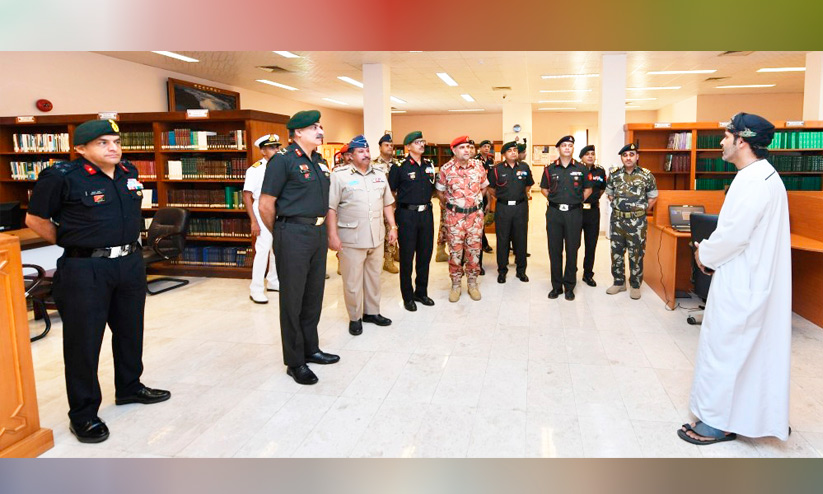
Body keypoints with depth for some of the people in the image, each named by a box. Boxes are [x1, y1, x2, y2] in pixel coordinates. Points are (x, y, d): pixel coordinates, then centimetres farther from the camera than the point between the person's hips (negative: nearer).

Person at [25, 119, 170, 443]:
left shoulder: (129, 172, 5)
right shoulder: (62, 177, -13)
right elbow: (35, 219, -2)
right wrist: (71, 243, 2)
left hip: (131, 263, 6)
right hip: (85, 270, -6)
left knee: (130, 331, 18)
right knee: (84, 341, 3)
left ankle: (129, 388, 38)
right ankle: (83, 414, 16)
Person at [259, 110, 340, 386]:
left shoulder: (321, 162, 12)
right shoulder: (283, 161, -10)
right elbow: (266, 204, -11)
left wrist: (324, 230, 14)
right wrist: (280, 235, -1)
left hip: (318, 233, 8)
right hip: (294, 235, -8)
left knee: (313, 296, 16)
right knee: (292, 299, 2)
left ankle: (310, 349, 31)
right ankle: (295, 362, 12)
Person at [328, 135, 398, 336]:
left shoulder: (379, 174, 11)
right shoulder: (340, 175, -6)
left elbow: (387, 203, 16)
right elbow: (331, 208, -10)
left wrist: (393, 227, 10)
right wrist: (333, 235, -15)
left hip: (376, 236, 5)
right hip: (351, 238, -5)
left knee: (374, 276, 15)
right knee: (352, 280, 3)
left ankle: (372, 312, 30)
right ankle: (355, 318, 18)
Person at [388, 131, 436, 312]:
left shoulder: (429, 164, 9)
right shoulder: (400, 166, -8)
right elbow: (391, 191, -4)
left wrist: (425, 201, 15)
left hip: (426, 214, 5)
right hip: (407, 215, -5)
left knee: (425, 254, 12)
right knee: (407, 256, 3)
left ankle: (421, 292, 26)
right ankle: (407, 296, 15)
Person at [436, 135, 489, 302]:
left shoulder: (478, 166, 0)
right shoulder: (446, 169, -6)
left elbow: (483, 187, 15)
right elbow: (440, 192, 6)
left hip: (476, 214, 2)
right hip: (454, 216, -2)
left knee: (474, 249, 8)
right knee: (455, 251, 4)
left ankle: (472, 283, 21)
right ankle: (455, 285, 17)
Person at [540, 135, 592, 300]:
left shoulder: (581, 169, 4)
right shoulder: (550, 169, 6)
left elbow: (588, 189, 13)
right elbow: (544, 188, 16)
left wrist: (578, 200, 3)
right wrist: (553, 199, 5)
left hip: (574, 213, -1)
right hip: (554, 213, 1)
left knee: (572, 249, 3)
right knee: (554, 250, 4)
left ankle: (569, 286, 14)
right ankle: (556, 286, 14)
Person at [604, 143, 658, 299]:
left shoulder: (646, 175, -3)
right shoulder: (614, 174, 3)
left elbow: (653, 197, 5)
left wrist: (642, 211, 0)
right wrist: (618, 206, 7)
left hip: (637, 221, -3)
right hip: (617, 219, 3)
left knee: (636, 254, 4)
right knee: (616, 252, 9)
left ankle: (635, 285, 17)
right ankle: (619, 282, 24)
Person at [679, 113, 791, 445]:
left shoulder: (753, 181, -22)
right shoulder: (764, 175, 11)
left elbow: (733, 234, -25)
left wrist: (704, 254, -8)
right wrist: (711, 251, 8)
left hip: (741, 284, -10)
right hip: (755, 278, 10)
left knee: (723, 347, 1)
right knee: (754, 349, 19)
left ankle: (716, 422, 13)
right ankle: (761, 415, 32)